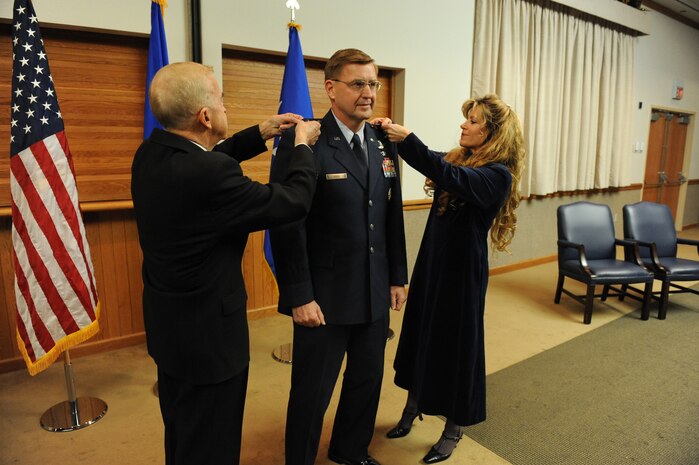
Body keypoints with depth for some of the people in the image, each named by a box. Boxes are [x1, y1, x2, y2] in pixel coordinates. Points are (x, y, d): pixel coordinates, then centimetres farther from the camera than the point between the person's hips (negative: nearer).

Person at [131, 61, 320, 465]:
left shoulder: (151, 154, -5)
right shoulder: (209, 175, -32)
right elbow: (294, 202, -21)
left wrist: (260, 135, 9)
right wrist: (303, 146, -4)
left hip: (168, 321, 9)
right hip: (207, 331, -9)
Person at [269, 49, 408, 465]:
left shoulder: (383, 145, 7)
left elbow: (393, 217, 10)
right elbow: (287, 227, -15)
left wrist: (397, 277, 10)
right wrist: (299, 296, -16)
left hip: (375, 294, 6)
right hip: (325, 297, -6)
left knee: (368, 380, 20)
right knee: (313, 391, 11)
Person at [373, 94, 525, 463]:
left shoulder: (499, 174, -17)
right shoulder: (459, 157, 7)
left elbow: (454, 178, -32)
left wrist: (407, 138, -36)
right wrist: (393, 134, -15)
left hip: (463, 268, -7)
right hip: (432, 260, 7)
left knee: (457, 343, 7)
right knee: (421, 332, 18)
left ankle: (453, 431, 29)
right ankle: (413, 408, 40)